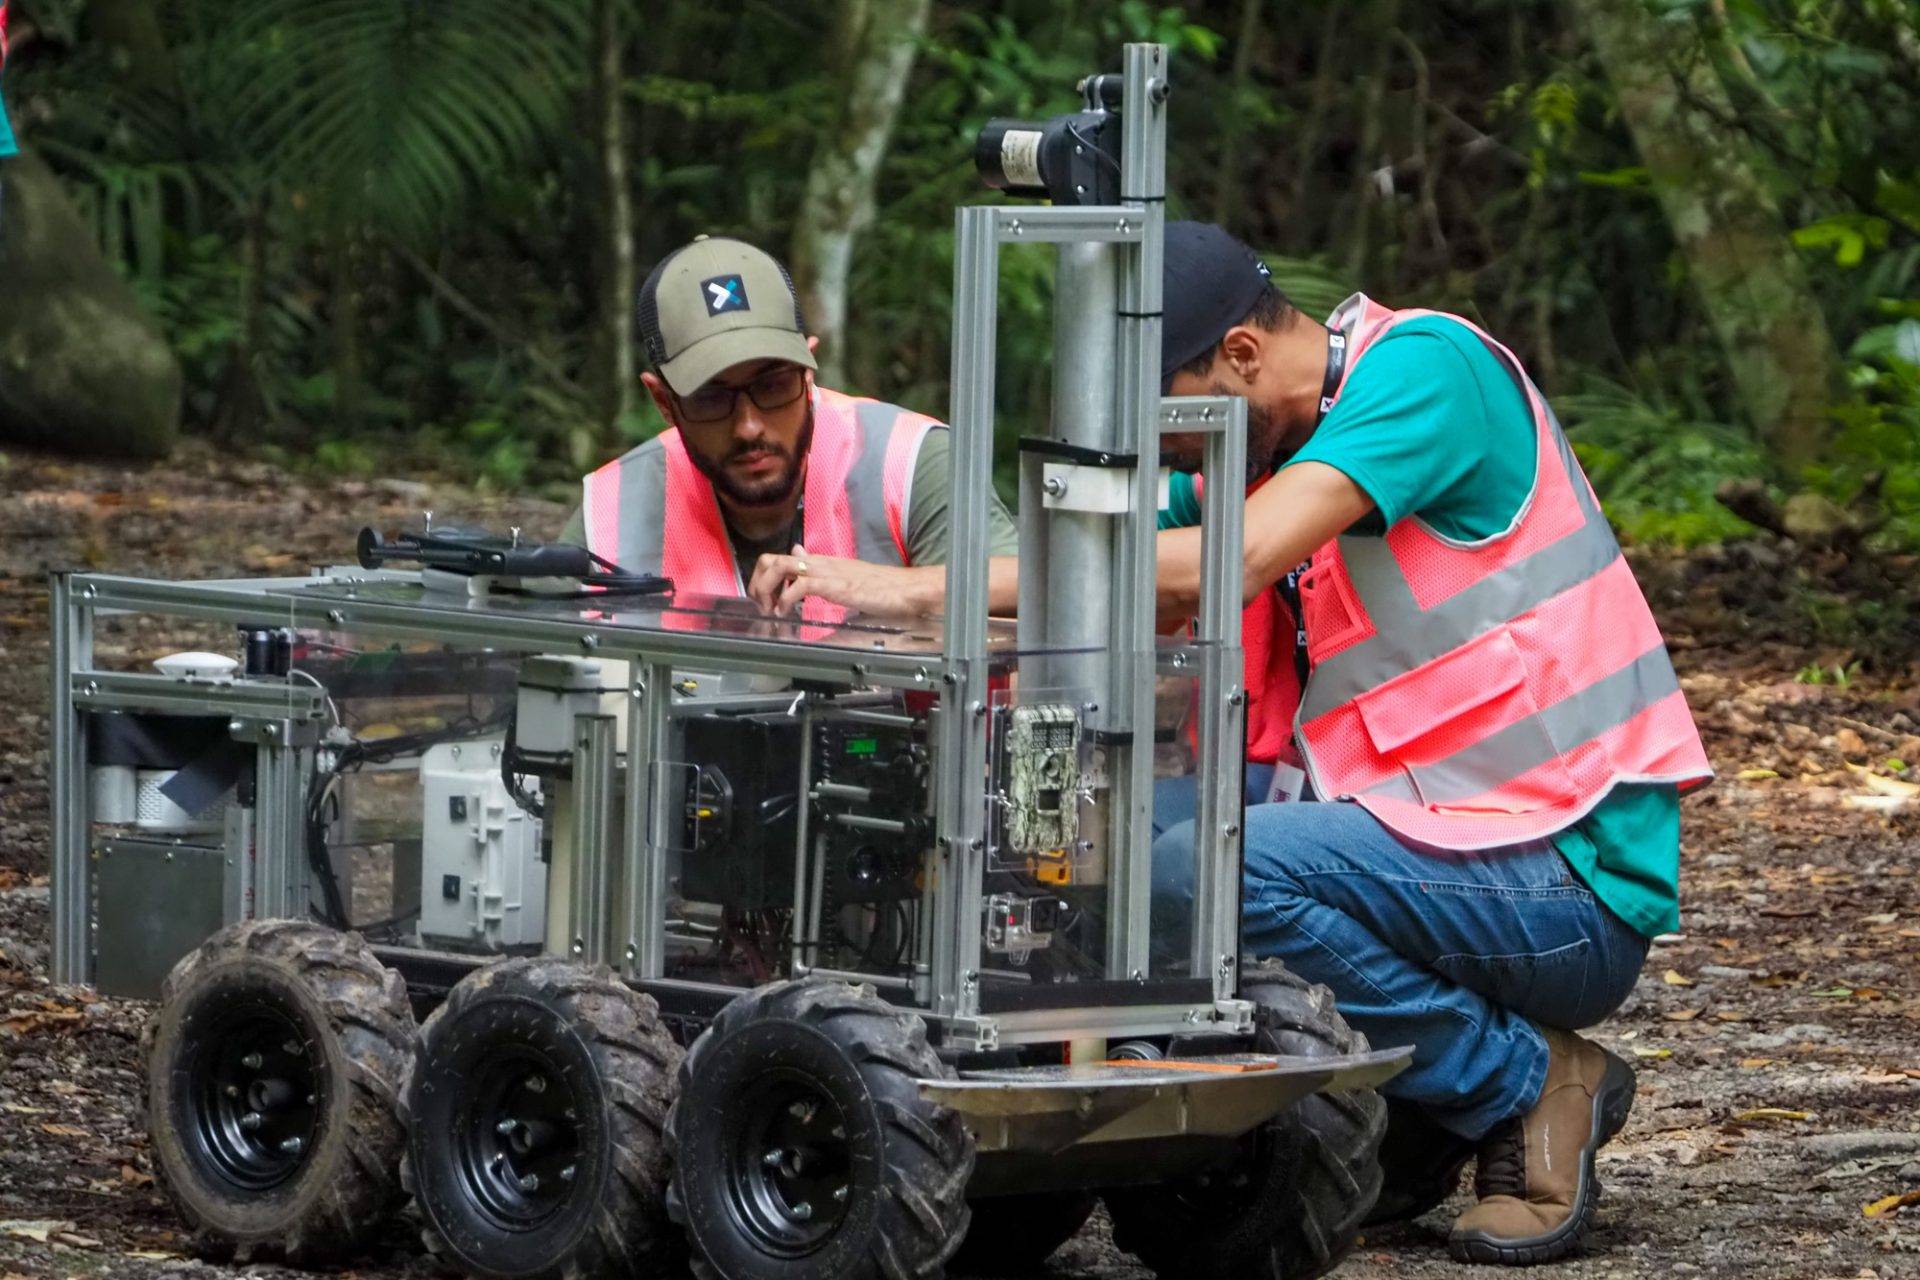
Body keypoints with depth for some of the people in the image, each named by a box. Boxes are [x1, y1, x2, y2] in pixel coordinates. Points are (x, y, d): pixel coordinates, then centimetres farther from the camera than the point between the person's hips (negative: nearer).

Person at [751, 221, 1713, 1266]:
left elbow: (1221, 566, -26)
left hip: (1572, 884, -9)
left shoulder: (1429, 365, -14)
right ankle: (1405, 1117, 4)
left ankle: (1526, 1083, -6)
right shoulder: (1247, 448, 11)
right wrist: (843, 589, -10)